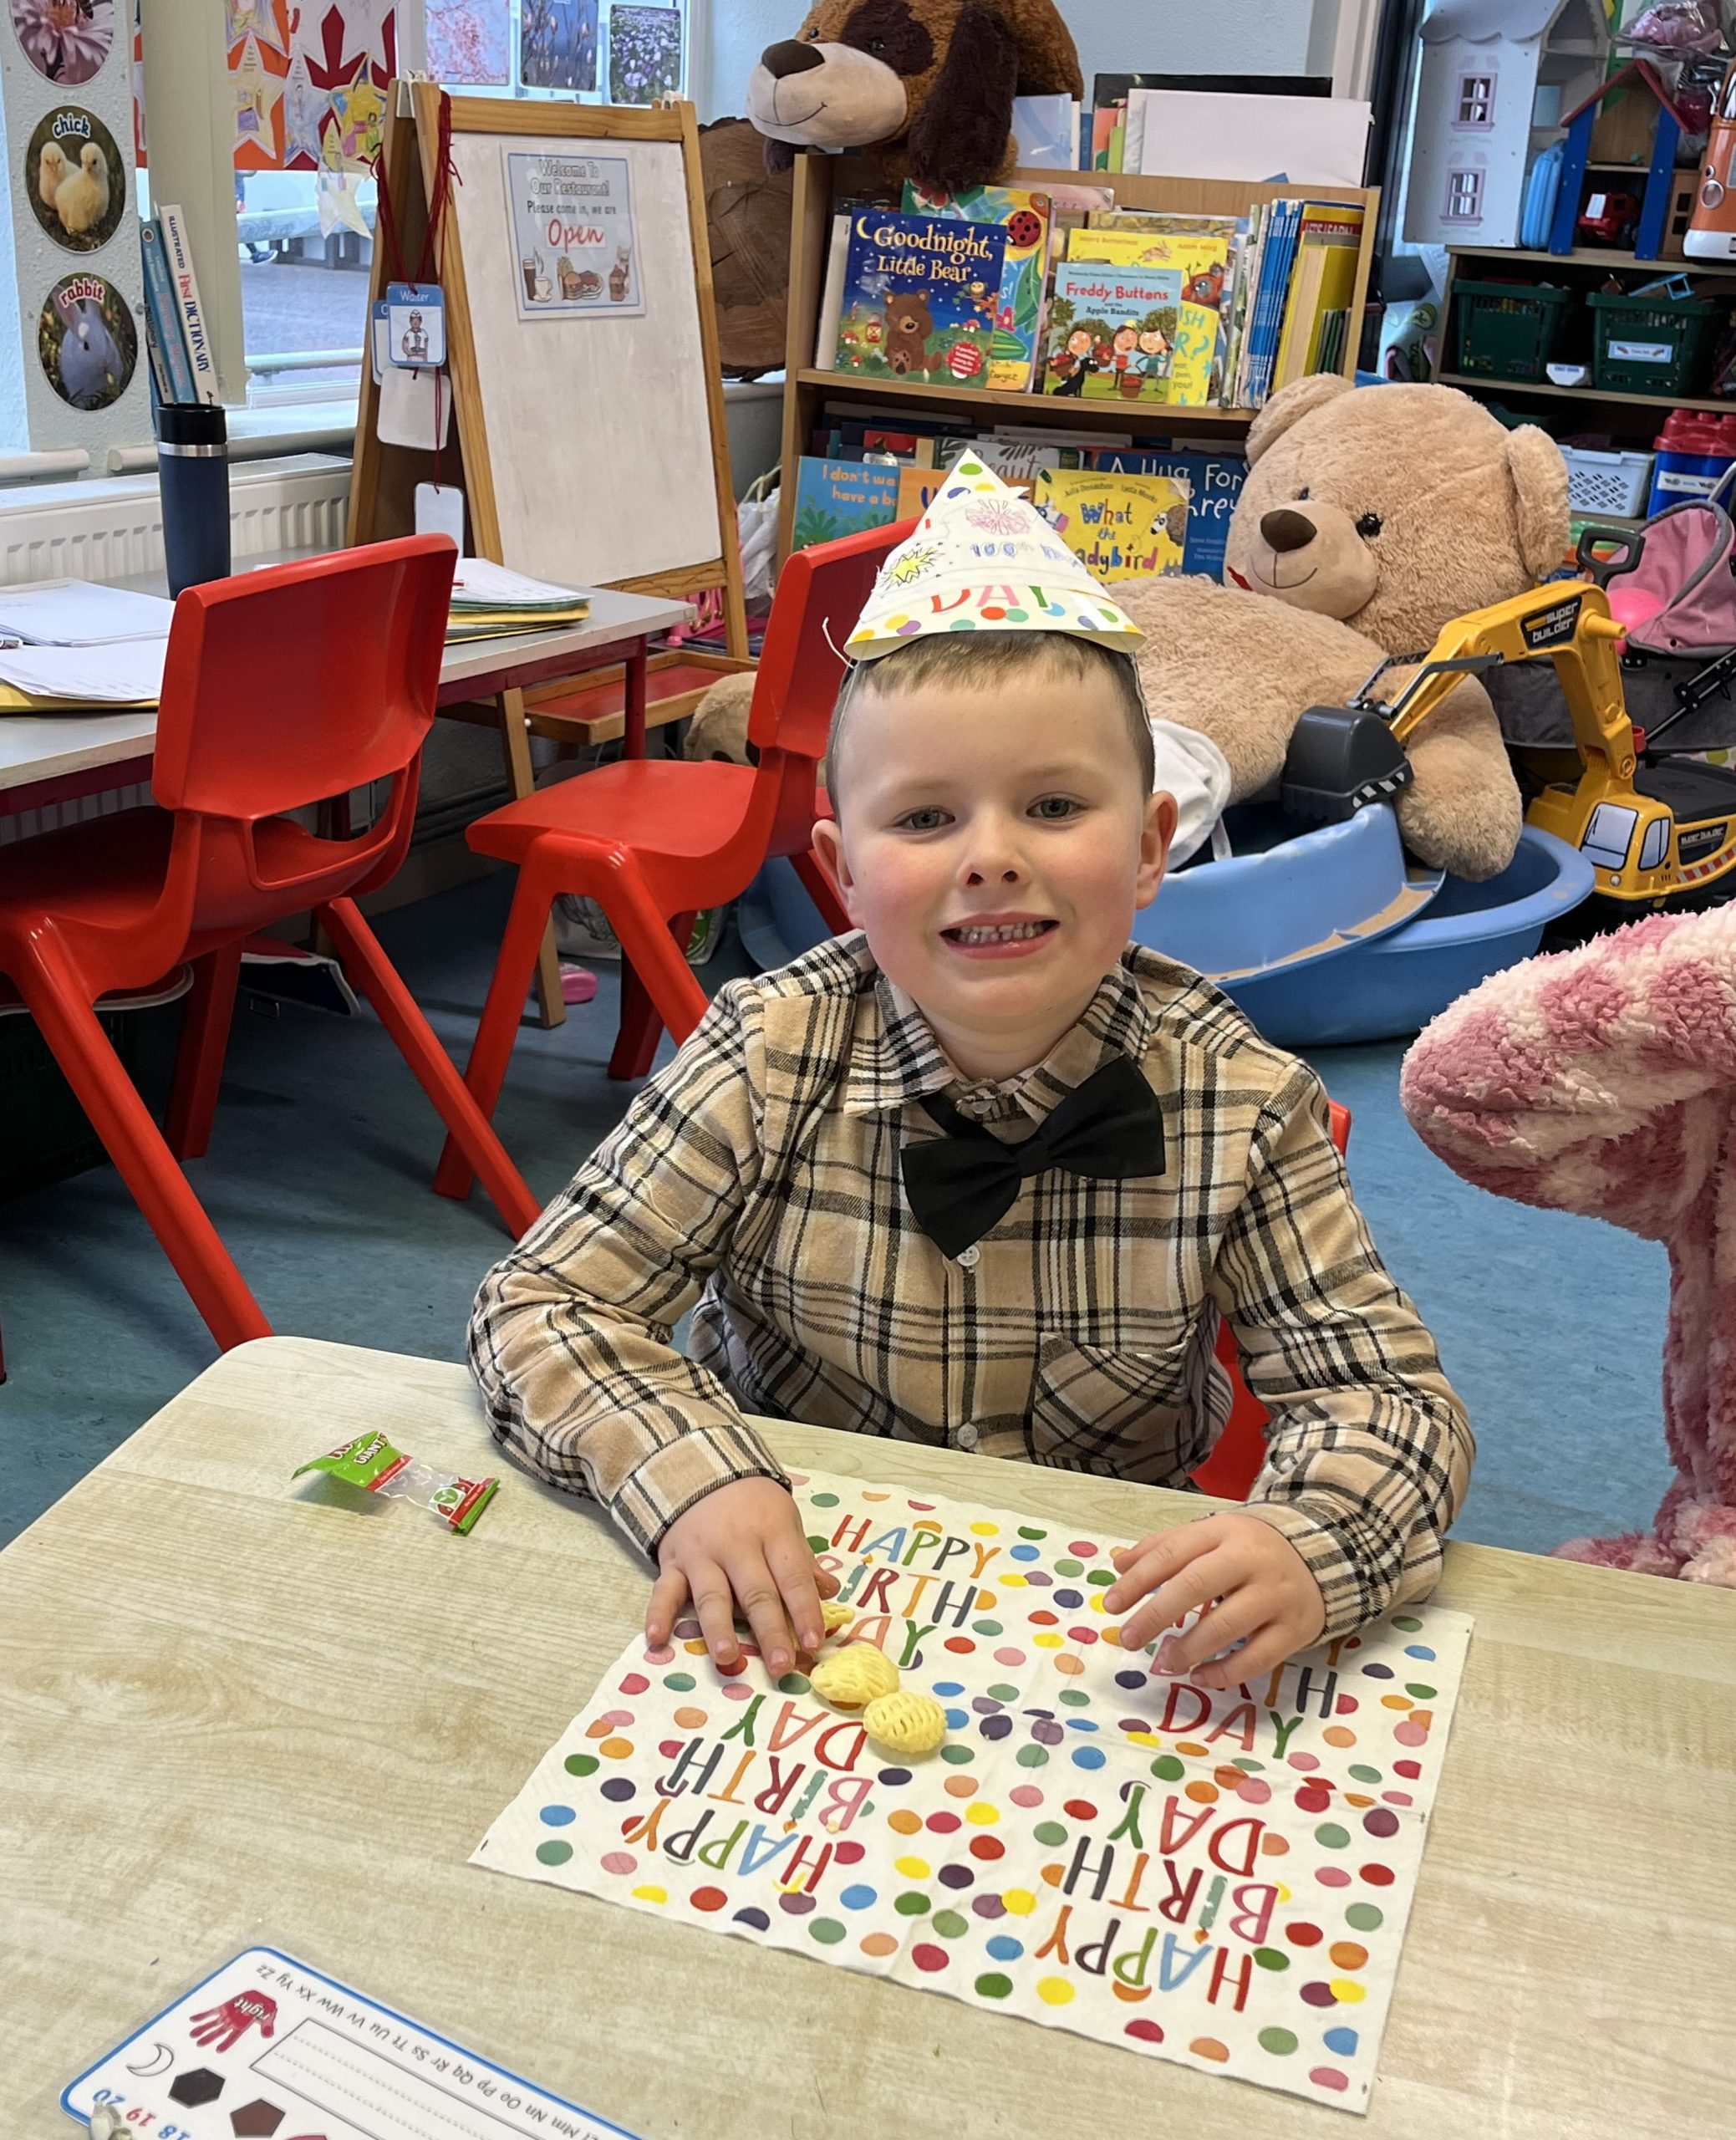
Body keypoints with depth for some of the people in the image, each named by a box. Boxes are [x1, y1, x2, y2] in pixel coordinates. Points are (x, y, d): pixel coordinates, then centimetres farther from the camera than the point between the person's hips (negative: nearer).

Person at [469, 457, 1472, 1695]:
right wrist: (691, 1475, -31)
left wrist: (1308, 1548, -35)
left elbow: (1390, 1395, -13)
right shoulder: (775, 1060, -14)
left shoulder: (1241, 1105, -14)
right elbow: (543, 1307, -12)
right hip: (794, 1605, -1)